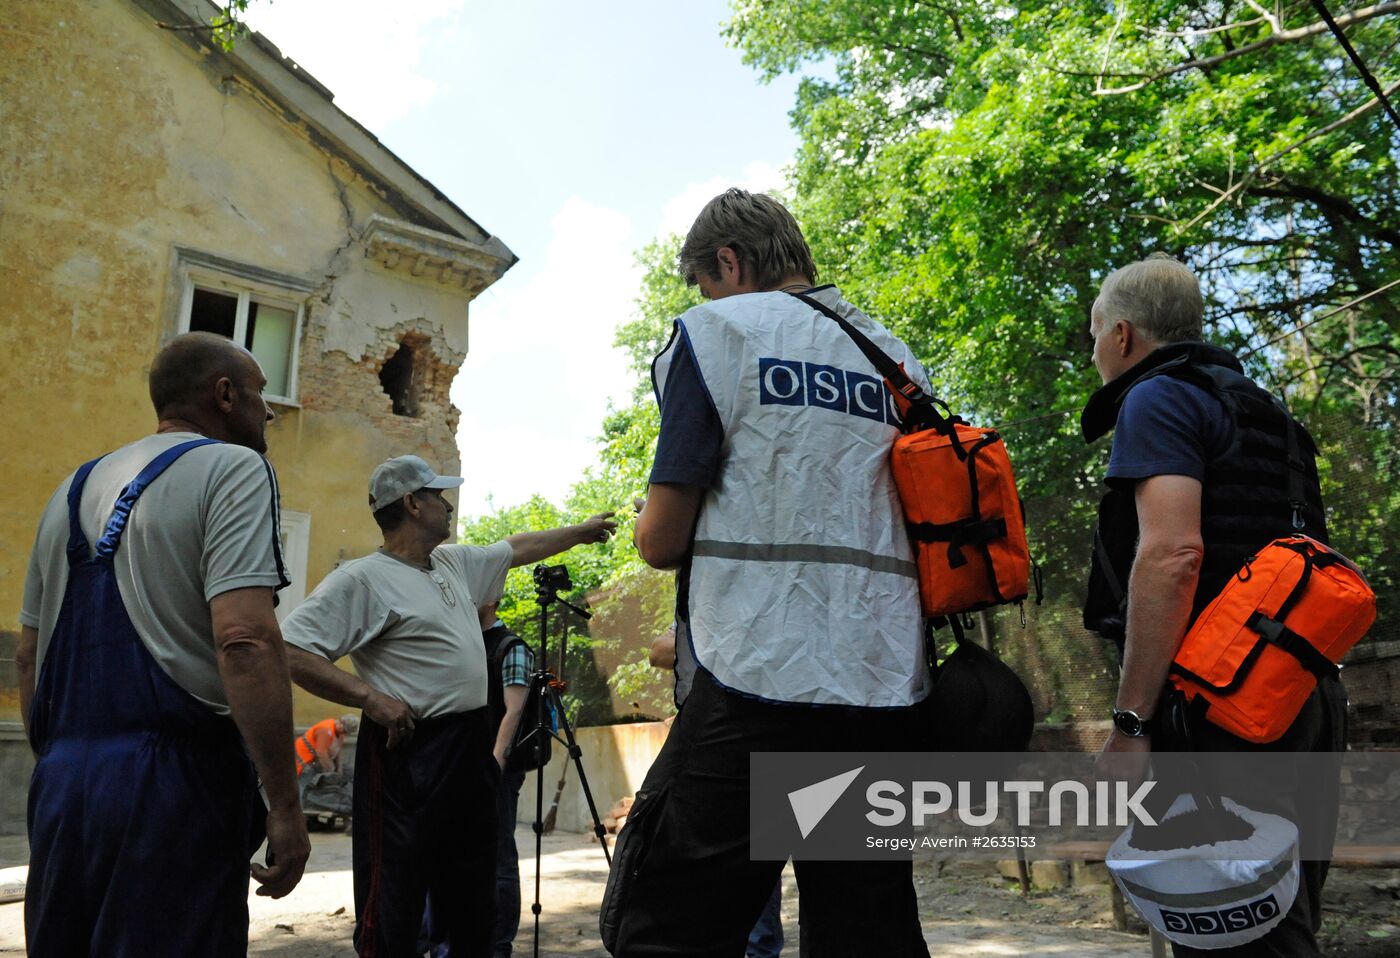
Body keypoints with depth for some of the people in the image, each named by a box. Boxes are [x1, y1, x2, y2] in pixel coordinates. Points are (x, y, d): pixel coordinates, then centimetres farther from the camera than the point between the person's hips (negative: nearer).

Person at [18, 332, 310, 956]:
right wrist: (284, 806, -19)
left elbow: (29, 655, 19)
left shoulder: (76, 488, 16)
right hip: (173, 781, -7)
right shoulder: (231, 468, -7)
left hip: (60, 781, 8)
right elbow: (244, 641, -20)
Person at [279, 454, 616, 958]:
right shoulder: (362, 579, -13)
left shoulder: (454, 562, 13)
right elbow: (291, 651, -20)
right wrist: (370, 697, -23)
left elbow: (518, 547, 28)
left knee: (473, 900, 18)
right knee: (393, 912, -5)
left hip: (472, 747, 9)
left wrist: (580, 531, 35)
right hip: (408, 752, -9)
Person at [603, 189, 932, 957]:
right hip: (890, 695, 7)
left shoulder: (716, 330, 0)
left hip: (760, 686, -6)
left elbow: (661, 539, -5)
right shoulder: (900, 360, 16)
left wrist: (650, 523, 17)